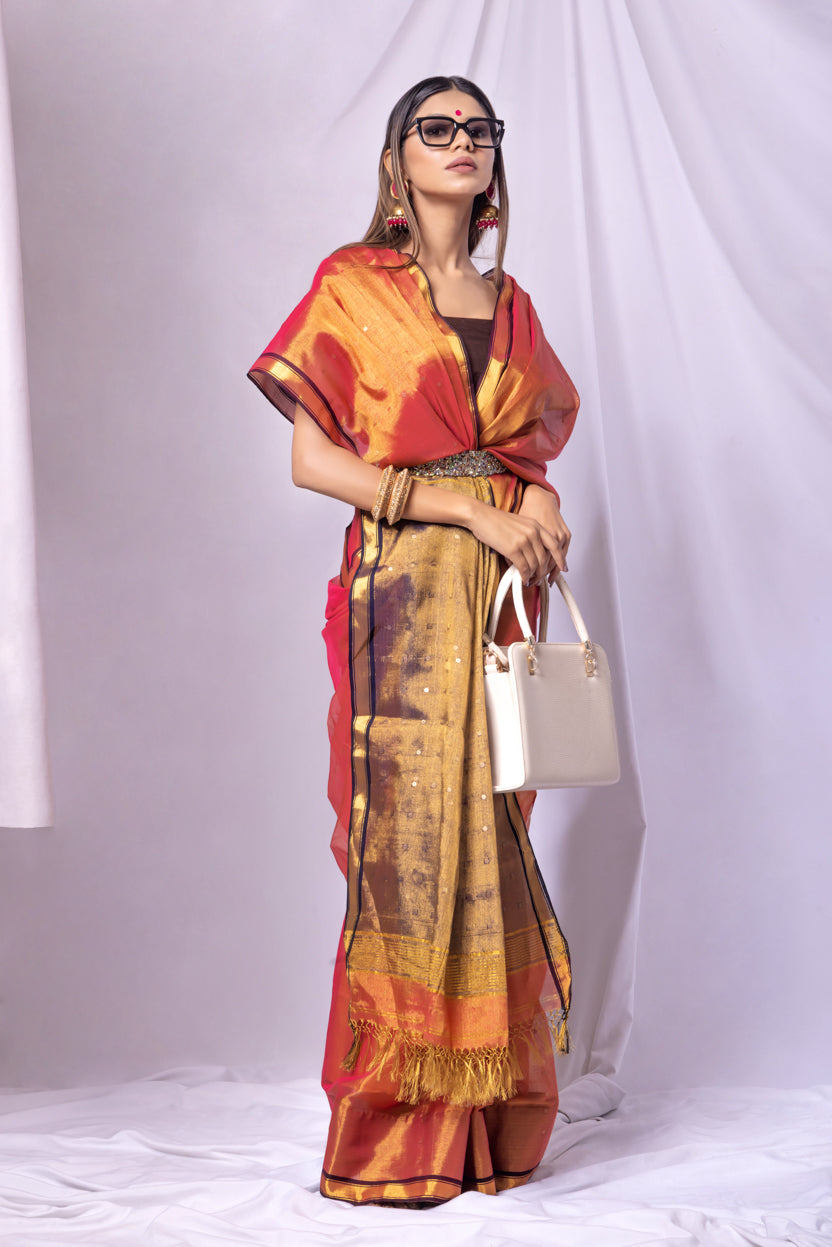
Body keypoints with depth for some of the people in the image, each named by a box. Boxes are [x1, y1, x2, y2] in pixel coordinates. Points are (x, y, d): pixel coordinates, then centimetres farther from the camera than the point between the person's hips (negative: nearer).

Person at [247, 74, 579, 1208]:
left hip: (503, 598, 5)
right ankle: (401, 1129, 3)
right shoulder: (353, 286, 2)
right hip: (405, 598, -4)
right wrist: (472, 511, -13)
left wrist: (539, 493, -2)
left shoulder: (510, 302, 17)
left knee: (493, 842, 4)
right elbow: (312, 459, -6)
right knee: (408, 840, -6)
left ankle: (493, 1115, 12)